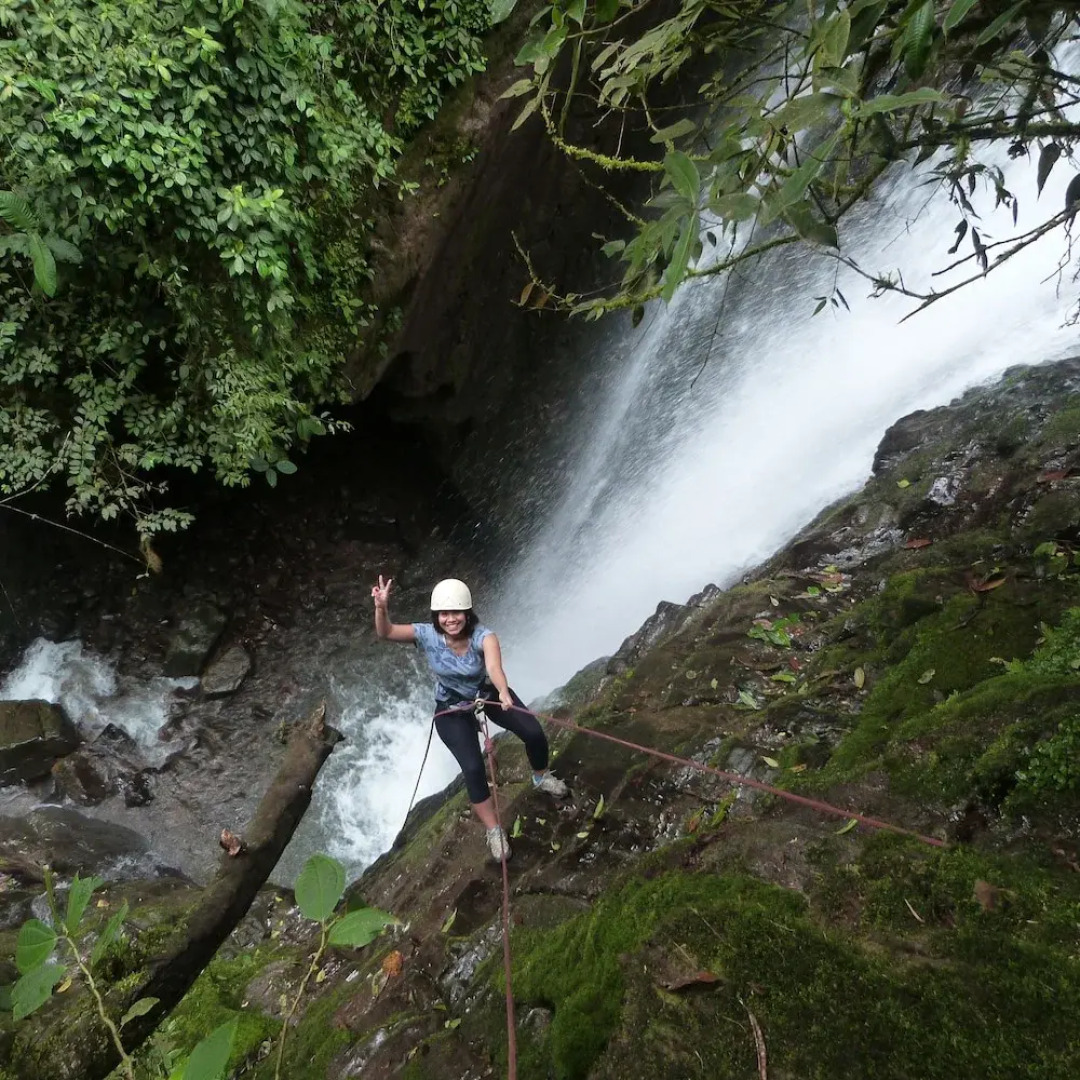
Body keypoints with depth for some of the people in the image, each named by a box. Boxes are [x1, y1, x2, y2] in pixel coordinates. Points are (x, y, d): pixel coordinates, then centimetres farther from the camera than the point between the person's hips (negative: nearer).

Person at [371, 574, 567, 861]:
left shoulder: (483, 636, -33)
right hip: (452, 708, 0)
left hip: (488, 693, 0)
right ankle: (493, 831, 9)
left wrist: (503, 692, -73)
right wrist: (381, 608, -54)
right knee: (473, 768, -13)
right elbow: (385, 632, -34)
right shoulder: (426, 635, -26)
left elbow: (494, 667, -53)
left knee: (534, 733, -9)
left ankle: (541, 777, 27)